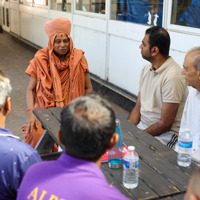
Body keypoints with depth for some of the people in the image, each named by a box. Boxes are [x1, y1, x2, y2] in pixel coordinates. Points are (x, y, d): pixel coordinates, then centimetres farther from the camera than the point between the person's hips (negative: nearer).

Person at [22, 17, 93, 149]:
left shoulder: (78, 58, 2)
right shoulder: (41, 59, 0)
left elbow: (88, 88, 5)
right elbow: (31, 89, 3)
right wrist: (31, 113, -13)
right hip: (45, 109, 0)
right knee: (36, 133, -28)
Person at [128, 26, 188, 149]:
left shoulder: (173, 77, -20)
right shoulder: (146, 69, 7)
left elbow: (165, 124, -18)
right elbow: (138, 108, 9)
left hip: (166, 134, -7)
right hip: (142, 125, 8)